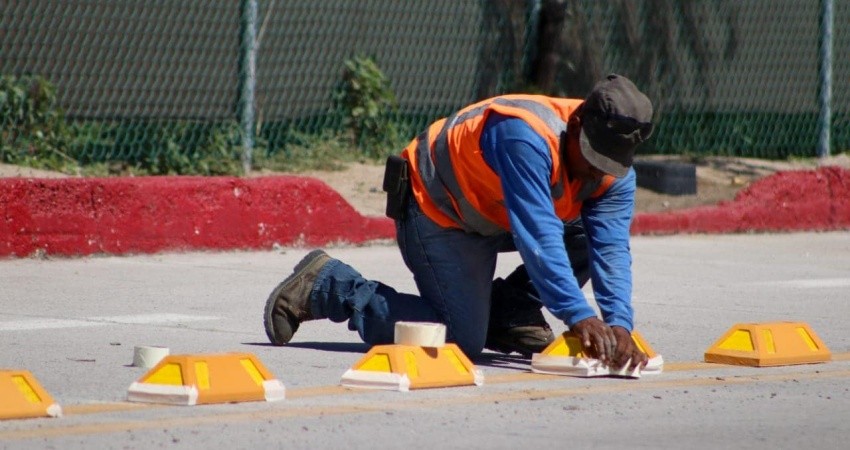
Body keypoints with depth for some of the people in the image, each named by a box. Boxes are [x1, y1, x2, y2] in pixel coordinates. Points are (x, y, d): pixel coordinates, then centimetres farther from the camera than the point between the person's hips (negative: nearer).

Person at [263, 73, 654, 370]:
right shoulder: (525, 137, -36)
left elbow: (612, 249, -17)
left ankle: (508, 313, 7)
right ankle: (327, 285, -2)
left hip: (491, 219, 8)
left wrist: (619, 325, -32)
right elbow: (538, 238, -42)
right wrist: (579, 317, -46)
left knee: (590, 237, -9)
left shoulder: (615, 172, -12)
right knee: (463, 339, -15)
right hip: (438, 213, -8)